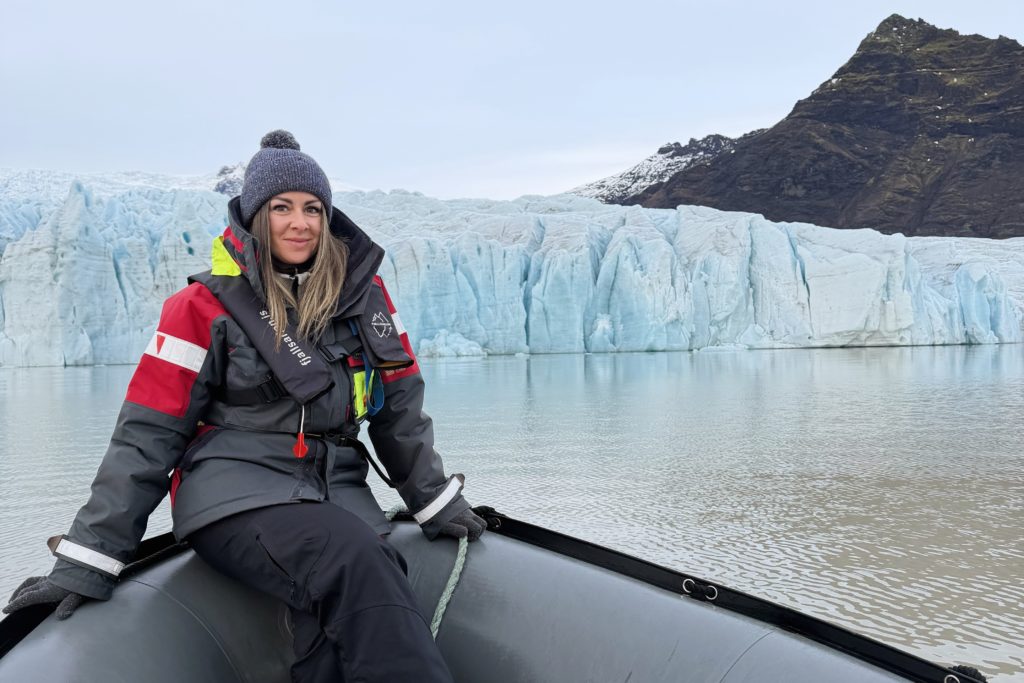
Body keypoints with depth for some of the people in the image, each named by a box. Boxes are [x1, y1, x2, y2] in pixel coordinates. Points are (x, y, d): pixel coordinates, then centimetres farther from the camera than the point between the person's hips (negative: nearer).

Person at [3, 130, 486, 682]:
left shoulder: (363, 293, 10)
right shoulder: (206, 307, 0)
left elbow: (399, 409, 17)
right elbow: (148, 435, -2)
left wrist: (437, 501, 17)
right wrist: (89, 558, -6)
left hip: (336, 488, 3)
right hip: (235, 491, -3)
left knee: (342, 618, -30)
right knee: (354, 561, -33)